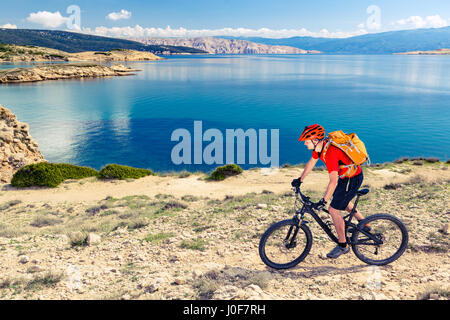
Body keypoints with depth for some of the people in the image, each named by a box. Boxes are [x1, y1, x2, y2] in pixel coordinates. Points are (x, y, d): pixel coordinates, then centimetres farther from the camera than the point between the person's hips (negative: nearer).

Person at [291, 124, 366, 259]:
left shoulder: (330, 152, -35)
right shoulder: (319, 145, -7)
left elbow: (333, 182, -37)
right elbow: (311, 162, 10)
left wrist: (323, 202, -35)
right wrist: (300, 180, 17)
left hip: (352, 179, -10)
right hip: (346, 174, 10)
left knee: (333, 210, -7)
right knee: (343, 201, 30)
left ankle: (343, 246, 8)